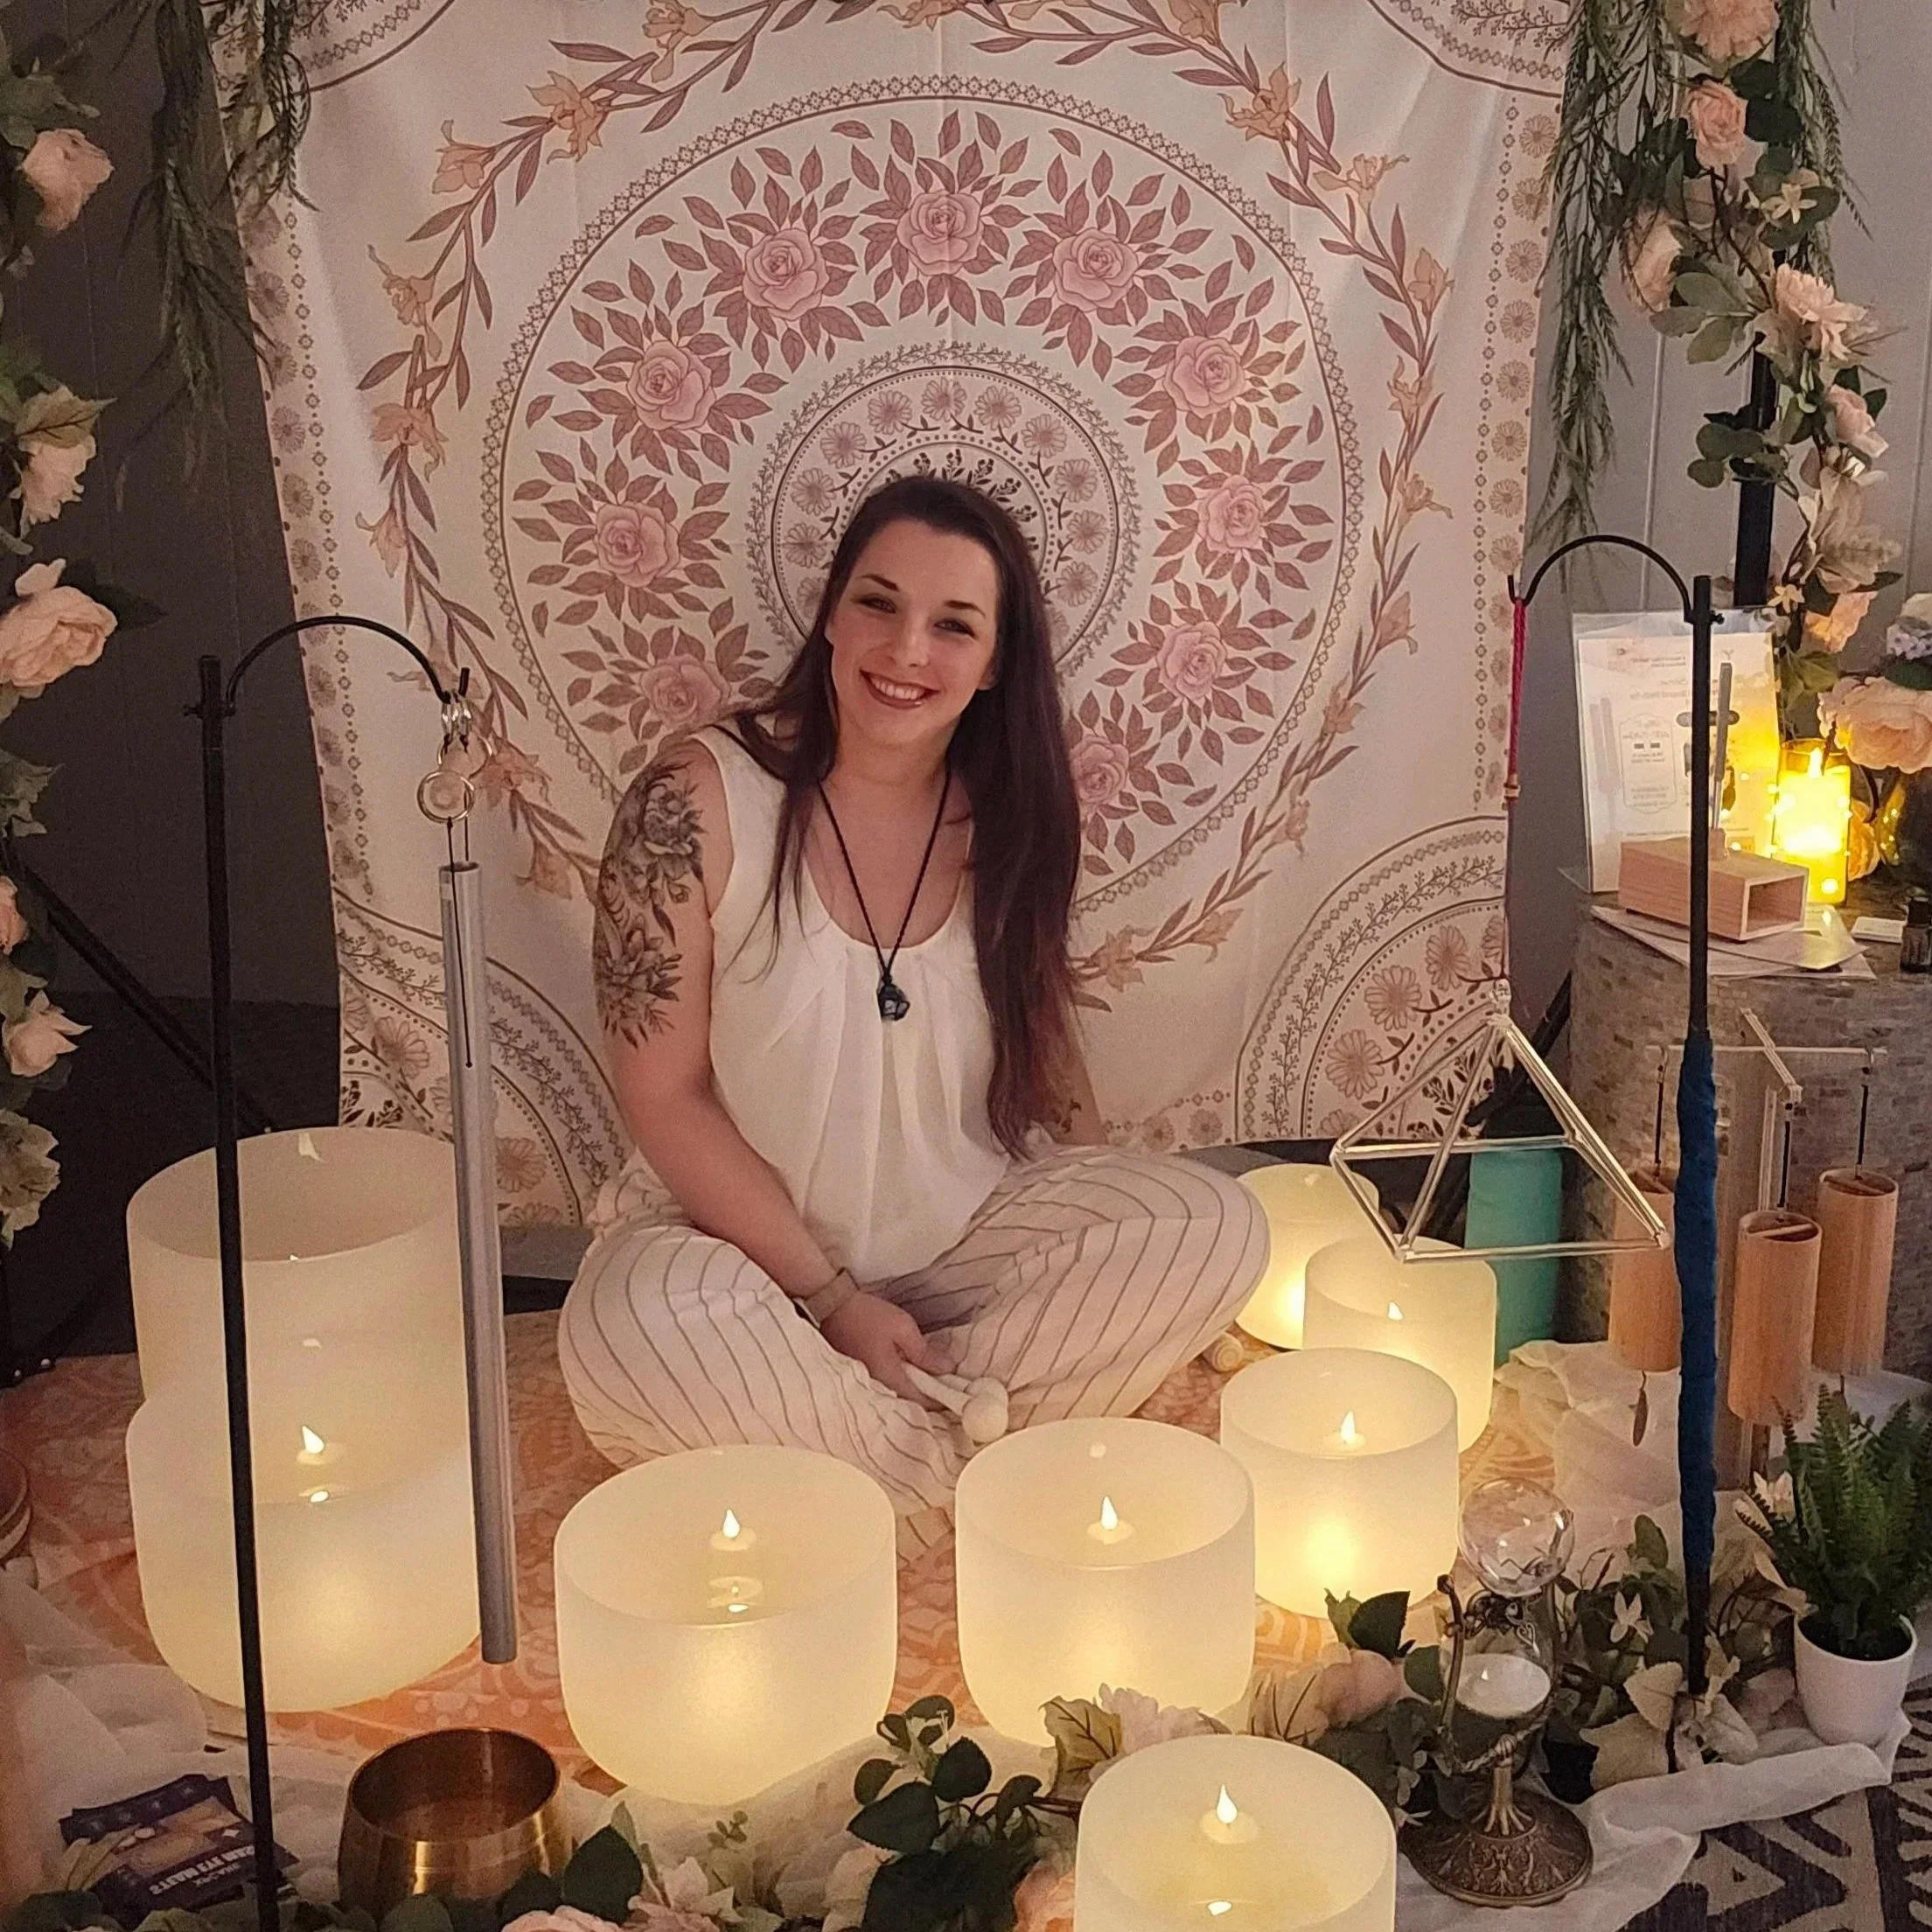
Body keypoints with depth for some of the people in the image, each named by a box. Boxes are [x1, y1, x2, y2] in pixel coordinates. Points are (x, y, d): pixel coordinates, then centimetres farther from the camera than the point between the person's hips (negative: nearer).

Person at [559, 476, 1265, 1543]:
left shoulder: (1007, 818, -2)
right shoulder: (700, 802, -14)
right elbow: (665, 1098, -12)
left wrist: (1114, 1249, -3)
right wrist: (831, 1300, -17)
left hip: (967, 1232, 4)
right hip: (745, 1238, -4)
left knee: (1218, 1230, -17)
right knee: (634, 1335, -36)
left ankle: (832, 1432, -14)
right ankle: (968, 1481, -12)